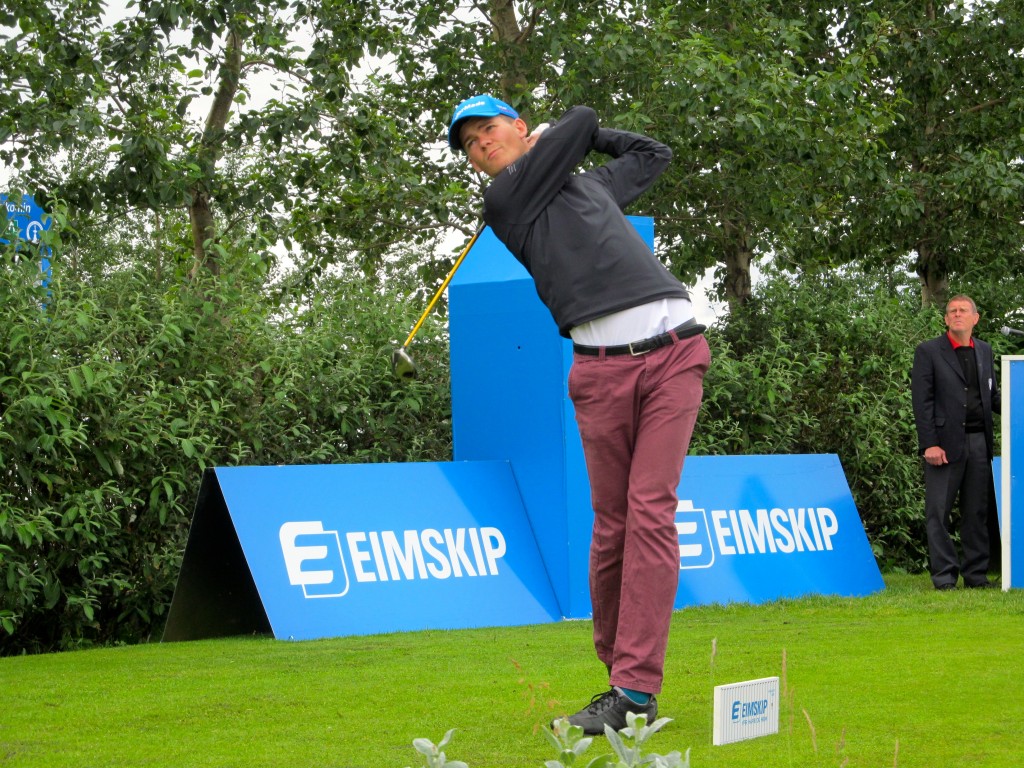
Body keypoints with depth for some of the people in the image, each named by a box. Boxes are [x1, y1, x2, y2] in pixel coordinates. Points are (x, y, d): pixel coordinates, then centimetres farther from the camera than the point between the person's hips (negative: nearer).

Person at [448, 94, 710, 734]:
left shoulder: (592, 185, 26)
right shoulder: (504, 203, 8)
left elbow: (654, 154, 42)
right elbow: (582, 122, 9)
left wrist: (558, 136, 37)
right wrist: (569, 131, 32)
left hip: (673, 351, 2)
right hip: (602, 367, -2)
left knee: (651, 513, -9)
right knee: (612, 524, -3)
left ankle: (637, 688, -14)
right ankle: (616, 670, 11)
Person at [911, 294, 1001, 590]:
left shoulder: (984, 352, 16)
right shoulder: (928, 352, 2)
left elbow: (993, 396, 19)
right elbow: (921, 400, -4)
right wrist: (929, 444, -12)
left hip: (979, 443, 4)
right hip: (945, 443, -4)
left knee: (977, 512, 7)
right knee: (938, 512, -4)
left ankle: (976, 574, 13)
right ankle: (944, 575, 0)